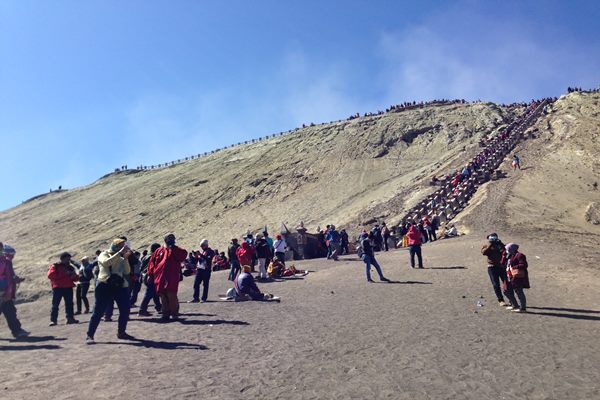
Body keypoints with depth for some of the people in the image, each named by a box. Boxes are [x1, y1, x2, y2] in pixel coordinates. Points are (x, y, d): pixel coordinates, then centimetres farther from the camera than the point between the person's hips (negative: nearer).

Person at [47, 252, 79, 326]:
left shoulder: (71, 268, 16)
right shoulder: (55, 266, 3)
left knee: (69, 303, 5)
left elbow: (76, 279, 17)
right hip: (57, 288, -4)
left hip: (68, 288, 4)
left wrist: (74, 276, -8)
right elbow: (50, 275, -13)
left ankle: (70, 318, 10)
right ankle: (53, 320, 0)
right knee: (55, 304, -4)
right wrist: (63, 274, -17)